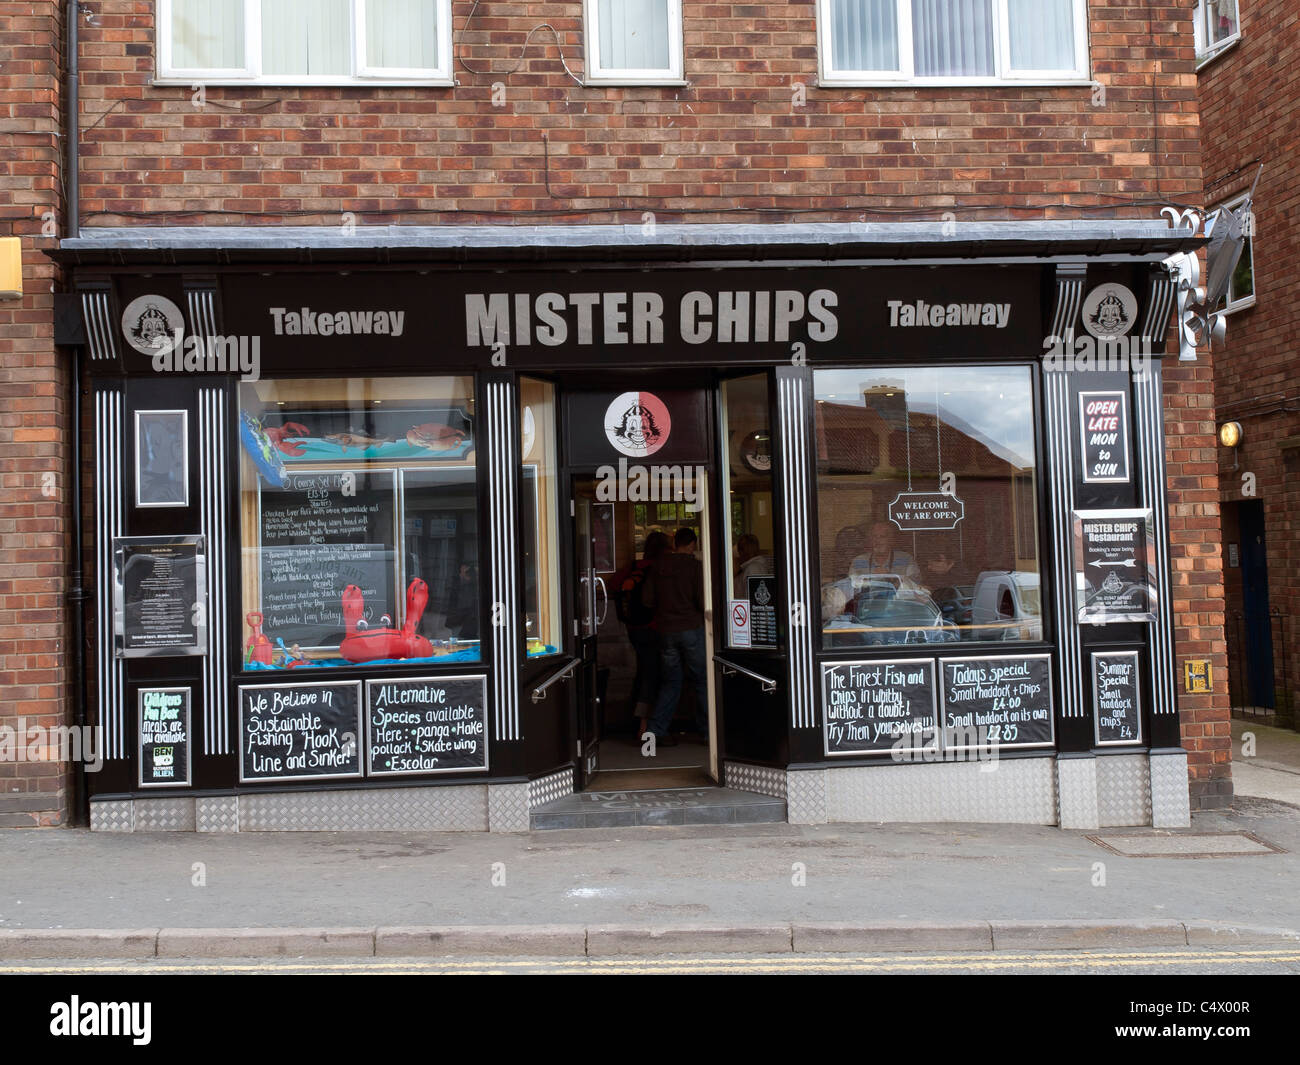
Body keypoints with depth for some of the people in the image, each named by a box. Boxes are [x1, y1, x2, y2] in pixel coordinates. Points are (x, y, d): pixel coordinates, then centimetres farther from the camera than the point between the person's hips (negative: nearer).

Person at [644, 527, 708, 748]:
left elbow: (648, 600, 5)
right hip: (691, 629, -4)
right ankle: (706, 729, 13)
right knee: (701, 681, 8)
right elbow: (702, 600, -13)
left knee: (670, 682, 11)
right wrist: (705, 614, 7)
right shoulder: (694, 566, -8)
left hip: (666, 630, 4)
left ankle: (656, 728, 2)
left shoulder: (657, 566, 4)